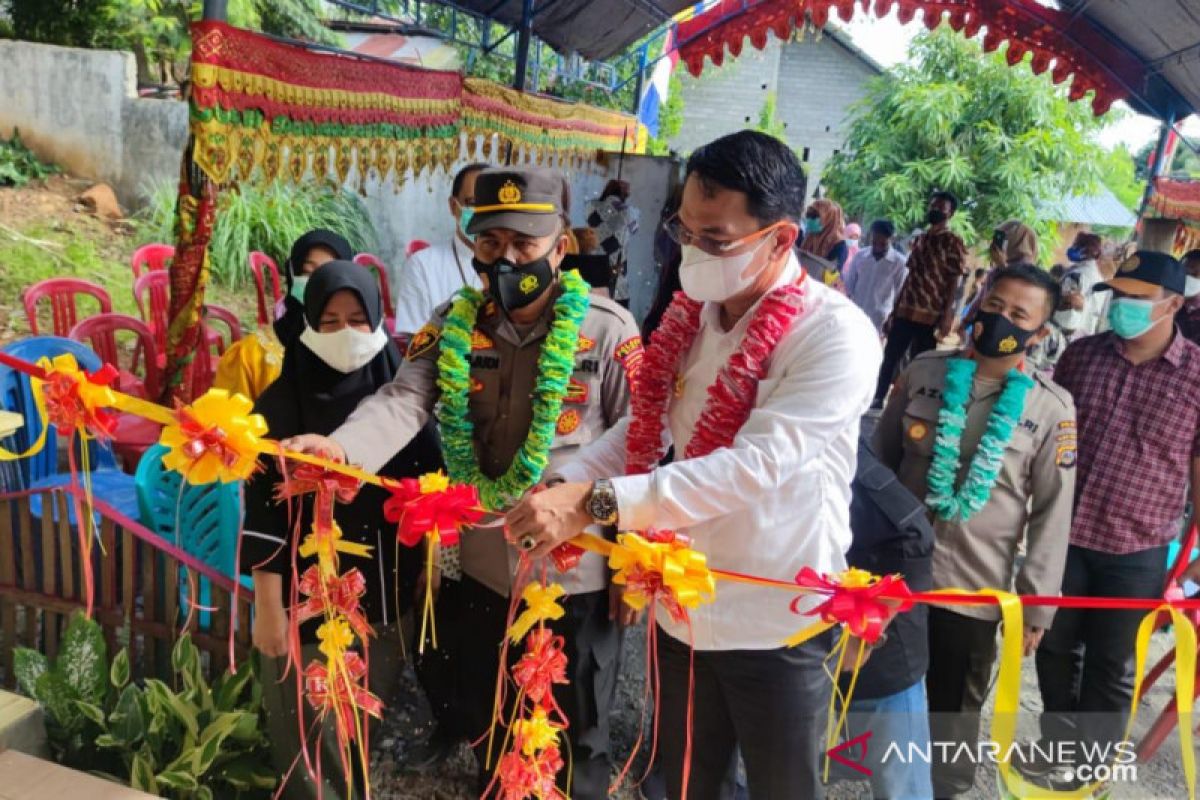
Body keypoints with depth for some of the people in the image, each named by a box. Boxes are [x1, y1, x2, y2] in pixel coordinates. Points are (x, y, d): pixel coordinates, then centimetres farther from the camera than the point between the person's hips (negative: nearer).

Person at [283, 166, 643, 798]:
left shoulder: (607, 330, -12)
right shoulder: (455, 324, -2)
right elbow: (404, 401, -17)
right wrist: (340, 446, -38)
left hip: (575, 573, -3)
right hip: (483, 567, 4)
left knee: (574, 738, 17)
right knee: (486, 724, 25)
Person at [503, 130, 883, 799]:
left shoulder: (836, 334, -20)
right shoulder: (693, 315, 1)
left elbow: (756, 465, -31)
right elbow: (647, 424, 6)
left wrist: (597, 503, -36)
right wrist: (563, 487, -11)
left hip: (775, 623, -5)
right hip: (685, 607, 6)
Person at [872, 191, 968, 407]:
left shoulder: (953, 242, -2)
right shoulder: (919, 239, 16)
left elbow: (953, 282, -8)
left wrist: (947, 316, -17)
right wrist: (893, 312, 15)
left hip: (930, 316, -6)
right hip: (905, 312, 6)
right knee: (889, 358, 6)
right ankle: (877, 400, 14)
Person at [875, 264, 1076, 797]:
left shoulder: (1052, 409, -7)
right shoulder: (924, 371, -2)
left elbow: (1053, 512, -4)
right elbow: (880, 459, 6)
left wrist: (1036, 603, -5)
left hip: (976, 588, -2)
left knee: (954, 712, 15)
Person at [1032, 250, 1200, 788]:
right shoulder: (1081, 354, -1)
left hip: (1137, 552, -2)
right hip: (1063, 536, 3)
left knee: (1110, 667, 14)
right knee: (1055, 649, 18)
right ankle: (1058, 745, 42)